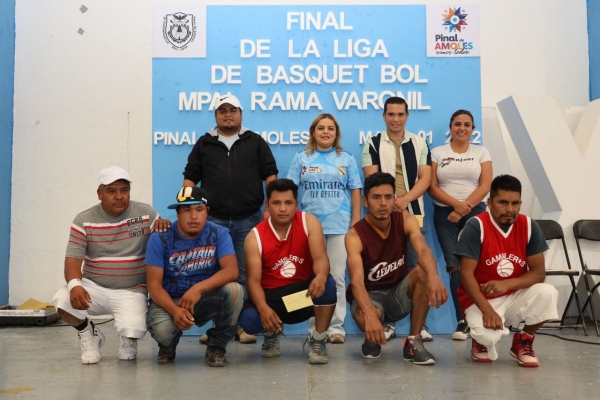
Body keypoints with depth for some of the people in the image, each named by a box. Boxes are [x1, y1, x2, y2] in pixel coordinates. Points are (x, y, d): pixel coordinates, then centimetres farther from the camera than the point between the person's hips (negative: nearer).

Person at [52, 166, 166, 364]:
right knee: (62, 300, -28)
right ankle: (88, 333, 8)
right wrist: (74, 285, -31)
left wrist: (163, 224, -22)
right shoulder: (84, 220, -3)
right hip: (94, 287, 1)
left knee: (132, 331, -26)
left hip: (131, 291, -1)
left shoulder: (146, 213, -4)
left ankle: (128, 338, 19)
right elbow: (73, 259, -9)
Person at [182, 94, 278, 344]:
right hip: (213, 220, 1)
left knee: (245, 275, 4)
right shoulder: (204, 144, 10)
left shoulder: (255, 142, 8)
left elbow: (270, 175, 5)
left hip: (248, 220, -1)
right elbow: (190, 177, 10)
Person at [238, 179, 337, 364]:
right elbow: (253, 280, -15)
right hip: (272, 296, 0)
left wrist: (321, 276, -47)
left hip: (304, 292, 0)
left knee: (327, 283, -33)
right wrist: (263, 308, -36)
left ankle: (318, 341, -10)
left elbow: (320, 258, -21)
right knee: (247, 319, -29)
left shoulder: (309, 222, -8)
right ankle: (272, 332, 12)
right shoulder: (255, 236, -9)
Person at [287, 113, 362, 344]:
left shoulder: (347, 159, 9)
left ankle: (336, 327, 7)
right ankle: (315, 329, 12)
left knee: (337, 277, 1)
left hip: (340, 226, 0)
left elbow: (355, 191, 7)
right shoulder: (301, 159, 8)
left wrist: (356, 221, 0)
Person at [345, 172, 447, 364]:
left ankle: (413, 342, -17)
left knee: (423, 272, -29)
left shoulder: (406, 220, -10)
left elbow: (423, 250, -31)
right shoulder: (354, 235, -20)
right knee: (364, 316, -39)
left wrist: (433, 276, -55)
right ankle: (371, 339, 1)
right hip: (370, 295, -3)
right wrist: (369, 314, -54)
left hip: (399, 292, 3)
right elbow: (357, 281, -34)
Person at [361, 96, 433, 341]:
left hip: (413, 213, 1)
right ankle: (387, 323, 10)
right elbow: (372, 178, -4)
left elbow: (425, 177, 1)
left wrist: (405, 199, -16)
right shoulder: (373, 144, 5)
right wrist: (389, 202, -19)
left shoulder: (419, 143, 10)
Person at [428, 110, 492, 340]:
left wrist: (465, 208, -12)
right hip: (445, 214, 0)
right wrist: (456, 204, -14)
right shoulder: (438, 153, 8)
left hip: (475, 212, 0)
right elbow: (432, 187, 0)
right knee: (455, 266, -5)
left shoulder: (481, 152, 9)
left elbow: (485, 186, -1)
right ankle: (463, 321, 0)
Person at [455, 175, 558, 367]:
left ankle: (523, 342, 3)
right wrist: (487, 310, -29)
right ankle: (481, 339, 9)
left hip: (515, 297, 4)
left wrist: (507, 284, -23)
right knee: (488, 335, -33)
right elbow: (466, 274, -19)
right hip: (481, 299, -4)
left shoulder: (529, 226, -7)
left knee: (547, 293, -25)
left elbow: (538, 272, -7)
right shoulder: (476, 226, -18)